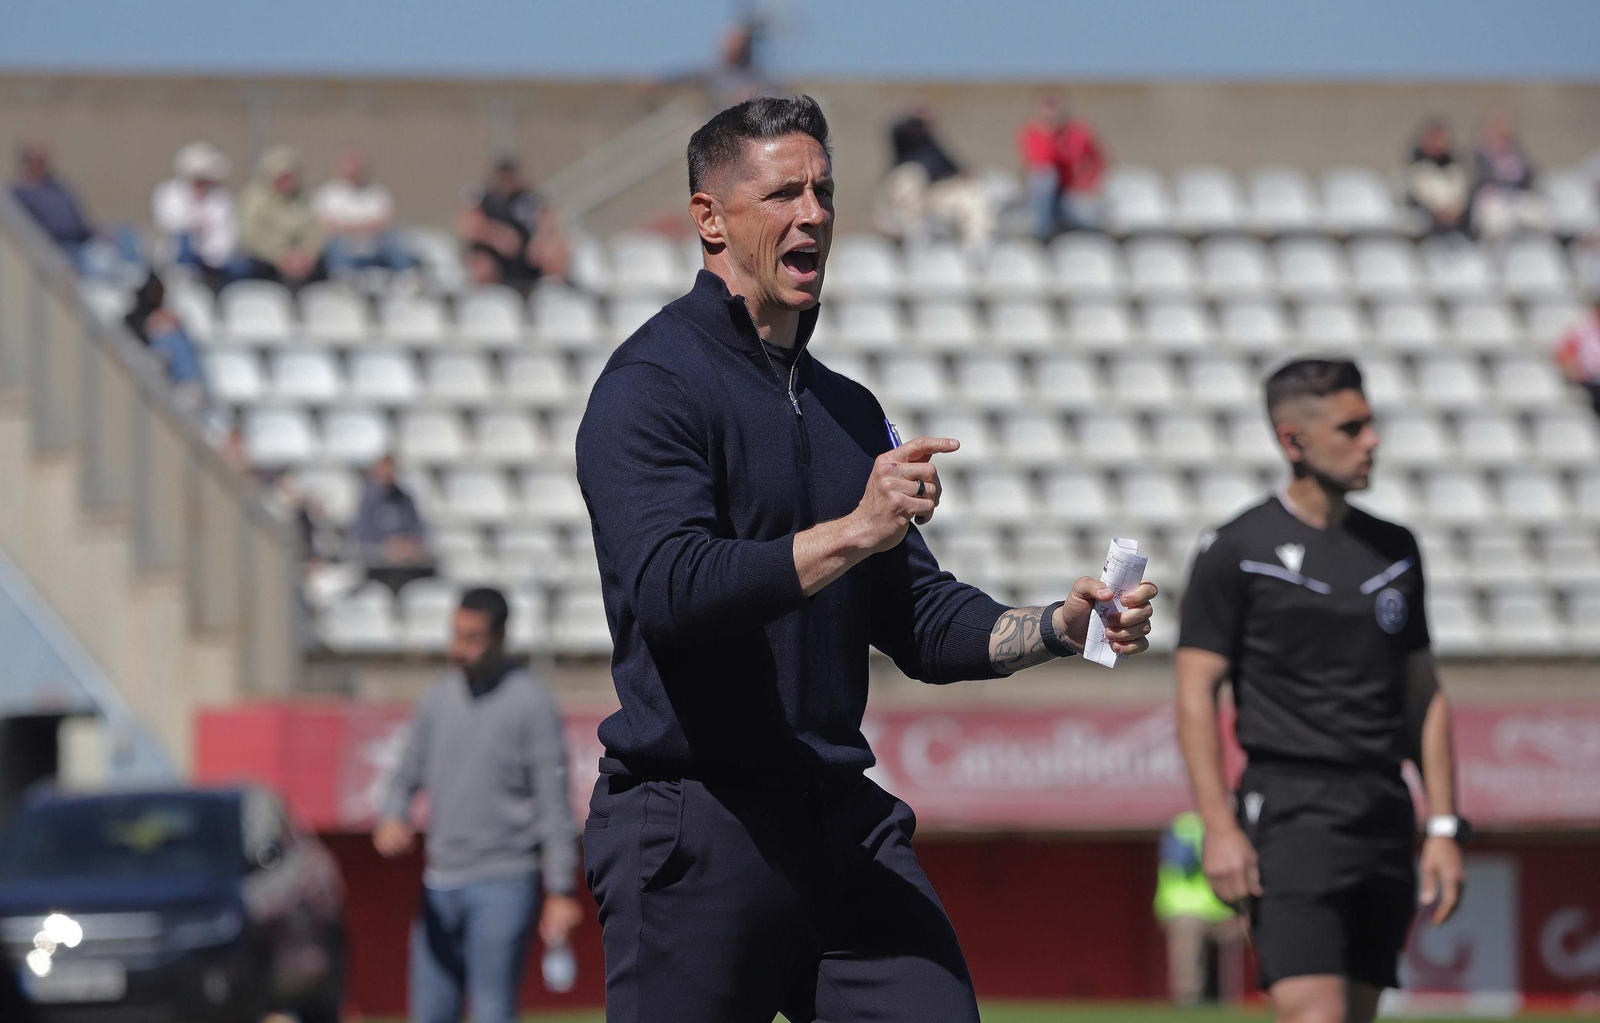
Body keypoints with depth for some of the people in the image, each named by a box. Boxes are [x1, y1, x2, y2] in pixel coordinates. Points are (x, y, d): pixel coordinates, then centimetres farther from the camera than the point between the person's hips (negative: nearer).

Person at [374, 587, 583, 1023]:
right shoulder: (438, 699, 11)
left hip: (502, 885, -6)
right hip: (440, 884, 6)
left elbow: (554, 803, -7)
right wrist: (391, 819, -6)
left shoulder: (530, 703, -5)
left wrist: (561, 890, -12)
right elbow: (406, 778, 17)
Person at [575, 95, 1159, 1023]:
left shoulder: (847, 407, 19)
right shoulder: (654, 383, -7)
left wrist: (1054, 629, 3)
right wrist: (851, 534, -30)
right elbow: (669, 587, -22)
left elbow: (916, 614, 20)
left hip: (844, 825, 7)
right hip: (694, 831, -7)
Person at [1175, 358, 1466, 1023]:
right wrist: (1219, 827, -13)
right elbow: (1195, 693, -4)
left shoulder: (1394, 549, 15)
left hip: (1384, 818, 6)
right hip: (1292, 813, -6)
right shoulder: (1237, 551, -2)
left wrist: (1443, 826, 11)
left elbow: (1423, 695, 18)